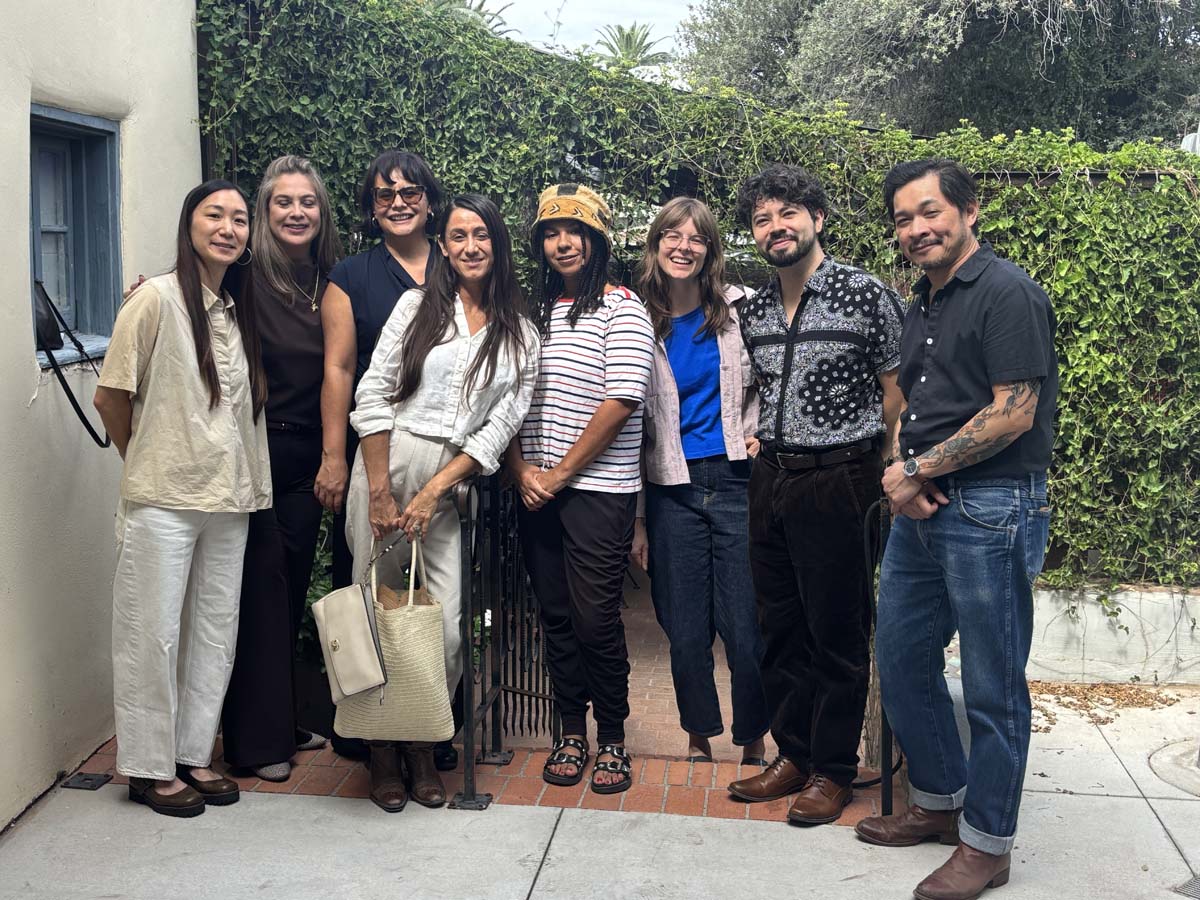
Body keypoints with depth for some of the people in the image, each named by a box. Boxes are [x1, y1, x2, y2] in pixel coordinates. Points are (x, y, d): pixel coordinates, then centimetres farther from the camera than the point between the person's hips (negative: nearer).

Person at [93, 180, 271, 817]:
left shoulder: (240, 310, 9)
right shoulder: (157, 299, -11)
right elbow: (111, 397, -7)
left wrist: (245, 479, 10)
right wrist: (147, 461, 5)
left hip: (228, 500, 6)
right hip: (163, 501, -6)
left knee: (215, 631, 13)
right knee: (153, 634, 4)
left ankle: (194, 753, 27)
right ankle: (149, 768, 18)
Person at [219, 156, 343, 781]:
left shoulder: (332, 281, 6)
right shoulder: (246, 278, -10)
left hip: (306, 458, 5)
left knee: (292, 590, 14)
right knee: (261, 590, 2)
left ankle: (284, 722, 29)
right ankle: (256, 739, 14)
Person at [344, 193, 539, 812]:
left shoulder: (521, 337, 9)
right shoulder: (418, 306, 5)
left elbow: (500, 427, 2)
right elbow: (373, 395, 0)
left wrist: (432, 494, -8)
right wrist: (379, 491, -8)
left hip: (452, 486, 1)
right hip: (386, 466, -1)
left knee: (446, 631, -5)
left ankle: (421, 748, 18)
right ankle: (382, 751, 20)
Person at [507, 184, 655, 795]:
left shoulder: (621, 308, -3)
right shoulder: (531, 312, 13)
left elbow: (620, 403, -12)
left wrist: (560, 473, -11)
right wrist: (521, 469, -3)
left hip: (599, 489, -5)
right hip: (535, 489, 5)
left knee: (596, 619, -3)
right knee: (556, 615, 10)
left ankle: (612, 738, 15)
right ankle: (571, 732, 24)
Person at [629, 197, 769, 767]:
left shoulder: (740, 309, 3)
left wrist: (760, 431, -3)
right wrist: (637, 518, 4)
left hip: (736, 480, -1)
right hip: (672, 489, 1)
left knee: (746, 629, -1)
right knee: (686, 632, 7)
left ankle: (753, 744, 20)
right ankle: (699, 740, 27)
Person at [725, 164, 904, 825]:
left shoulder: (867, 295, -8)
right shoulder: (753, 313, 9)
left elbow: (896, 393, -4)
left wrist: (886, 476, -6)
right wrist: (766, 440, 11)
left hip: (838, 481, -6)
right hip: (770, 480, 6)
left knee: (838, 633, 4)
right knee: (781, 627, 13)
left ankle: (834, 770, 18)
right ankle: (794, 754, 27)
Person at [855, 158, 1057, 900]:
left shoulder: (1007, 294, -10)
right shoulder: (922, 306, 16)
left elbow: (1014, 414, -18)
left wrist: (917, 472, -12)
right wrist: (903, 476, -2)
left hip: (991, 511, -9)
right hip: (921, 510, 9)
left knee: (993, 686, 3)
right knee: (901, 659, 15)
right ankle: (939, 802, 34)